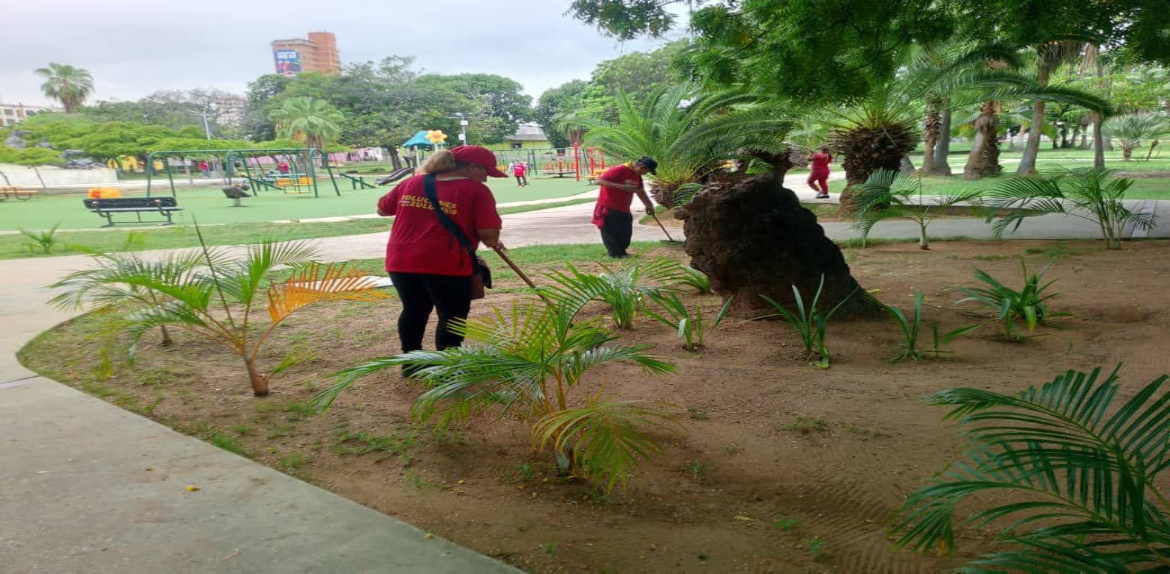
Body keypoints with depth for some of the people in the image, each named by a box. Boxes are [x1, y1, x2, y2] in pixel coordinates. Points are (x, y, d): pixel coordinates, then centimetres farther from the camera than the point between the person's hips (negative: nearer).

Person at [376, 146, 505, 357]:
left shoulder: (412, 182, 12)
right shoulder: (476, 191, -6)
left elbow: (382, 209, 22)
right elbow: (489, 234, -13)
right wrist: (493, 242, 8)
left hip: (401, 261, 6)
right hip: (446, 265, -6)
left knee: (414, 310, 22)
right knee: (452, 317, 8)